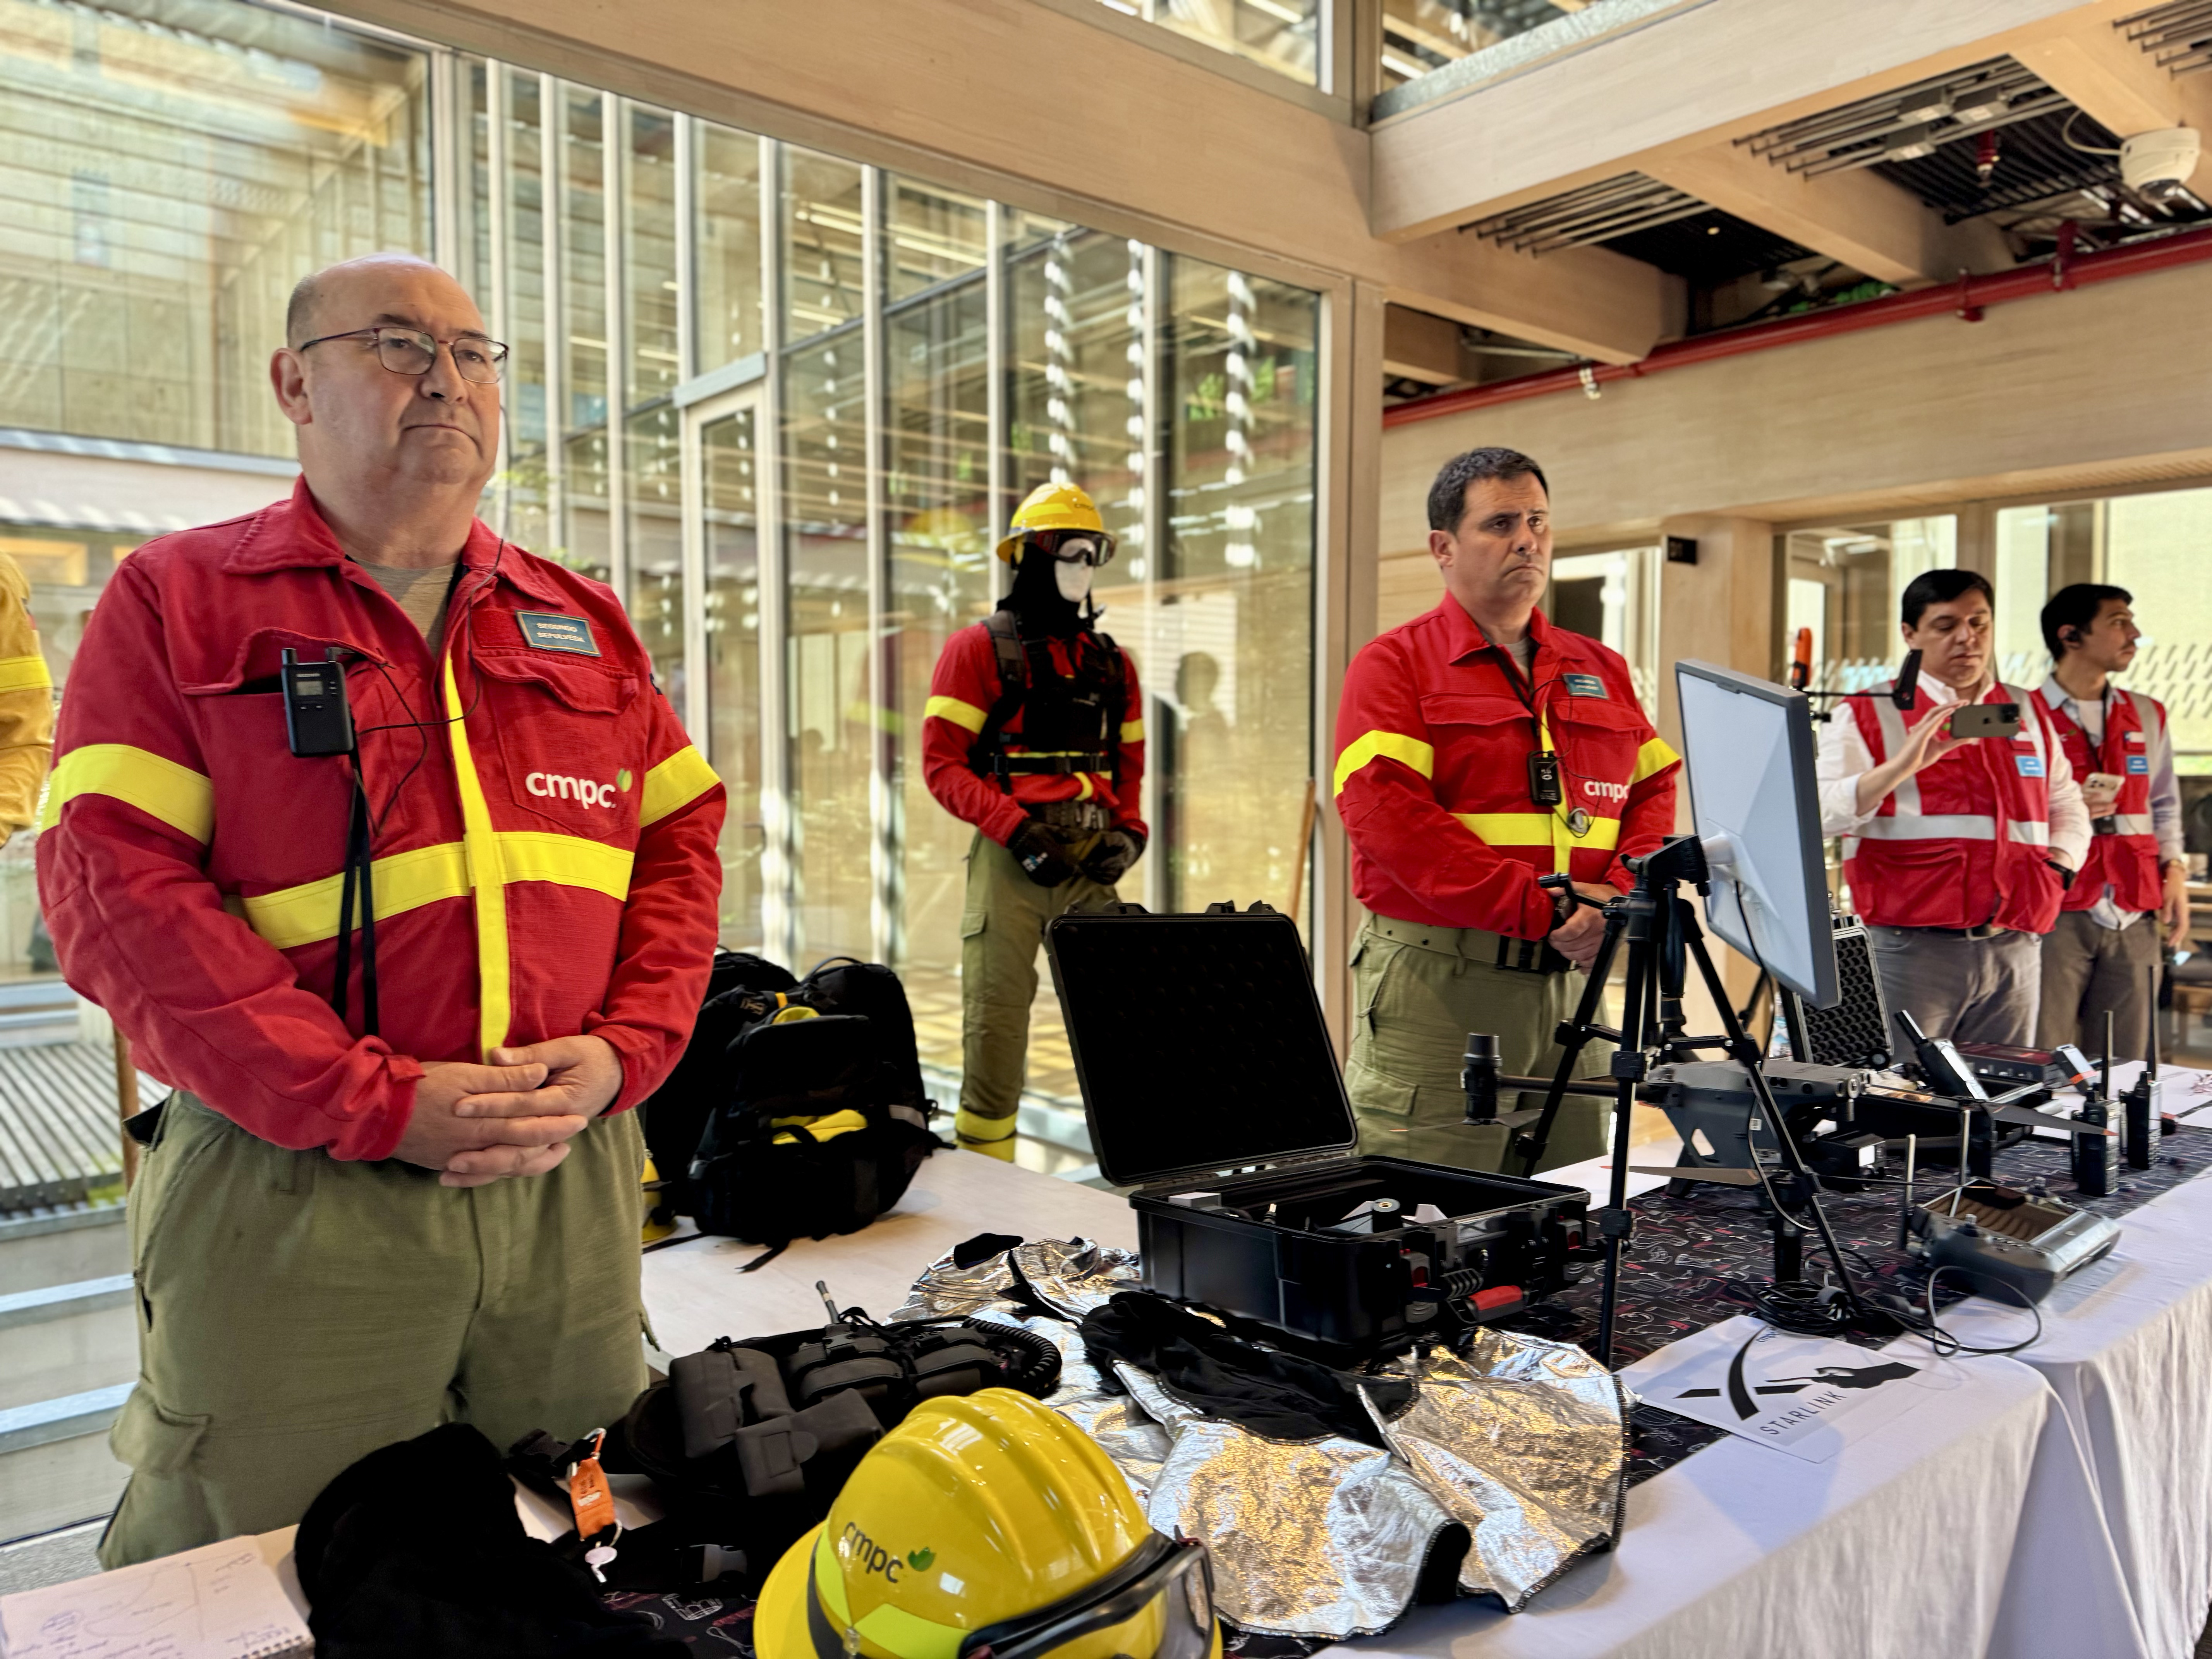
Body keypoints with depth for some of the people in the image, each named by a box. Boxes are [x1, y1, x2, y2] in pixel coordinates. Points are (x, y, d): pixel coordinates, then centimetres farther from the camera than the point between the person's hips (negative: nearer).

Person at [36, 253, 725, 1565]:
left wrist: (620, 1052, -7)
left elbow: (684, 839, 10)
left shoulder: (585, 625, 13)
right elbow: (114, 882, -10)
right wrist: (375, 1104, -17)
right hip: (293, 1190, -3)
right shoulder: (181, 600, 1)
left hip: (575, 1172, 4)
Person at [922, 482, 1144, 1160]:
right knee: (996, 1023, -3)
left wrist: (1127, 831, 3)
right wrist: (1017, 829, -15)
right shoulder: (978, 648, 2)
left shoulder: (1112, 663, 18)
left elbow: (1130, 766, 22)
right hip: (1010, 859, -4)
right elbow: (941, 762, -4)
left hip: (1092, 862, 5)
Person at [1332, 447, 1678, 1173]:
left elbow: (1656, 791, 13)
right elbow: (1387, 816, -14)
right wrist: (1544, 908, -17)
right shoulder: (1394, 665, -1)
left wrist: (1622, 897, -8)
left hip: (1575, 976, 6)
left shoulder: (1602, 671, 18)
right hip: (1438, 979, -6)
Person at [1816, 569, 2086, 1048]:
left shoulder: (2027, 713, 17)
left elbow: (2066, 805, 27)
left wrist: (2060, 862, 9)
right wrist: (1904, 765, -21)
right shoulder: (1868, 715, 1)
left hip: (2014, 949, 5)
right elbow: (1821, 813, -11)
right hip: (1910, 949, -5)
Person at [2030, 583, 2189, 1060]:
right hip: (2056, 914, -5)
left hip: (2134, 916, 5)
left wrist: (2174, 870, 10)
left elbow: (2164, 804, 23)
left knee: (2124, 1065, 5)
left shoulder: (2148, 716, 16)